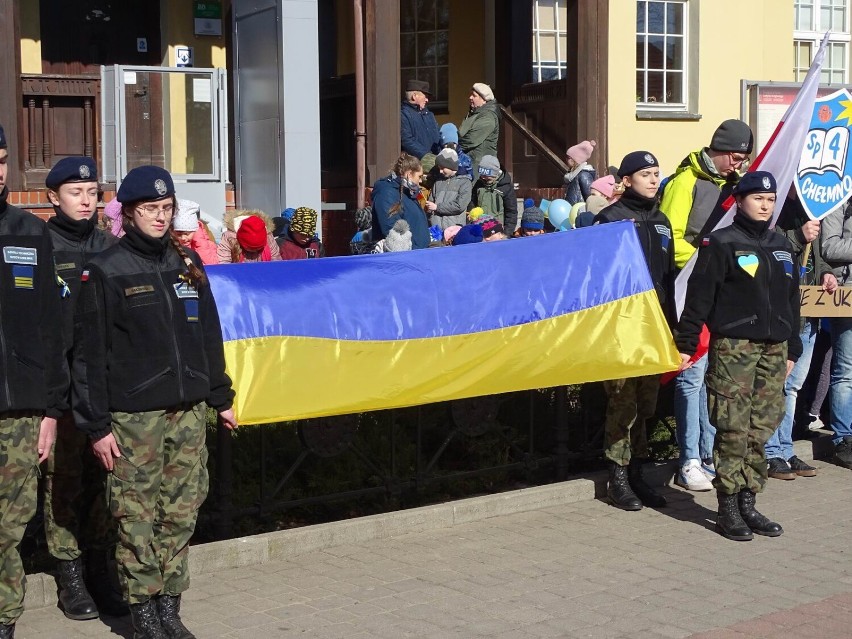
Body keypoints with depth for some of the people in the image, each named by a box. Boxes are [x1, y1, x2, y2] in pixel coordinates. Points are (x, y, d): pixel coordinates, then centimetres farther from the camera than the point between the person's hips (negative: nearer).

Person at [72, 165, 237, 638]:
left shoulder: (187, 263, 11)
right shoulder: (107, 271, -3)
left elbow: (210, 336, 18)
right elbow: (89, 354, -5)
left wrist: (221, 396, 16)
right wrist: (96, 425, -9)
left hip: (189, 412, 5)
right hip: (134, 417, -4)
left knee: (182, 514, 7)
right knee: (138, 517, -1)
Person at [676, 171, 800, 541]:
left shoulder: (782, 247, 16)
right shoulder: (721, 243, -2)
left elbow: (791, 301, 22)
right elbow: (699, 296, -7)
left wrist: (792, 350, 20)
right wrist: (685, 343, -11)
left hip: (773, 349, 6)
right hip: (733, 347, -6)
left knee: (761, 430, 5)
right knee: (733, 430, -6)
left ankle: (748, 503, 13)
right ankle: (728, 510, 1)